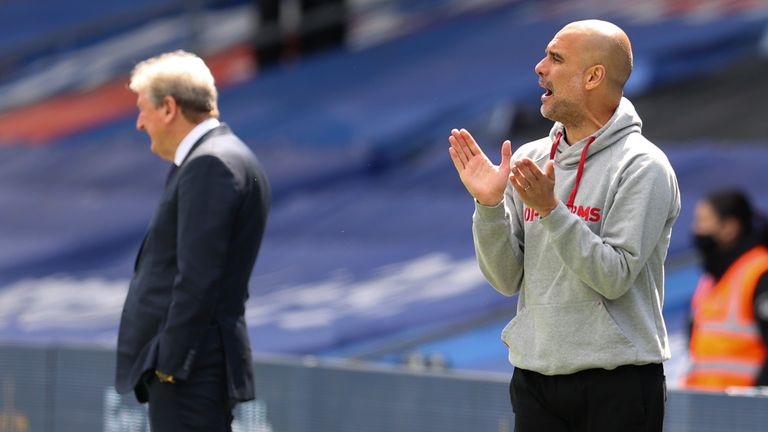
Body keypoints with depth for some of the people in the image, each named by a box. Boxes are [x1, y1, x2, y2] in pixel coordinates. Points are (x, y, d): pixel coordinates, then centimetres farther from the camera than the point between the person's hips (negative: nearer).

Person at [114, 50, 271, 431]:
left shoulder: (210, 165, -15)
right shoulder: (211, 160, 17)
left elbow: (198, 278, -21)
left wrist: (170, 363, -19)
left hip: (190, 371, -11)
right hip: (181, 364, 11)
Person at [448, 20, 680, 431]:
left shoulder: (643, 167, -9)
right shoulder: (528, 160, 8)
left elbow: (614, 277, -17)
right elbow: (507, 280, 5)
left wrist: (551, 210, -23)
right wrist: (489, 205, -9)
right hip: (534, 378, 5)